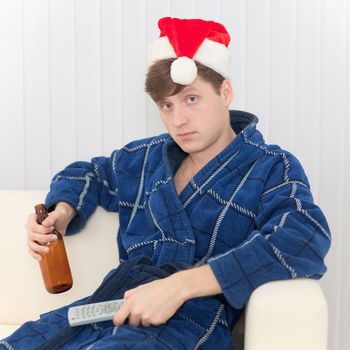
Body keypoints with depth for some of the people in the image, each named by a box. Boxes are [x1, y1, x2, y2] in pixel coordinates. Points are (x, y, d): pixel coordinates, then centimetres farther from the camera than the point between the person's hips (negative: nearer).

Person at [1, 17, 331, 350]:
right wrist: (62, 212, 11)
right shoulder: (148, 157, 18)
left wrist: (181, 284, -26)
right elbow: (87, 174, 36)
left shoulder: (271, 168, 2)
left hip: (189, 322, -5)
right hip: (112, 306, 6)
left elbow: (306, 238, -18)